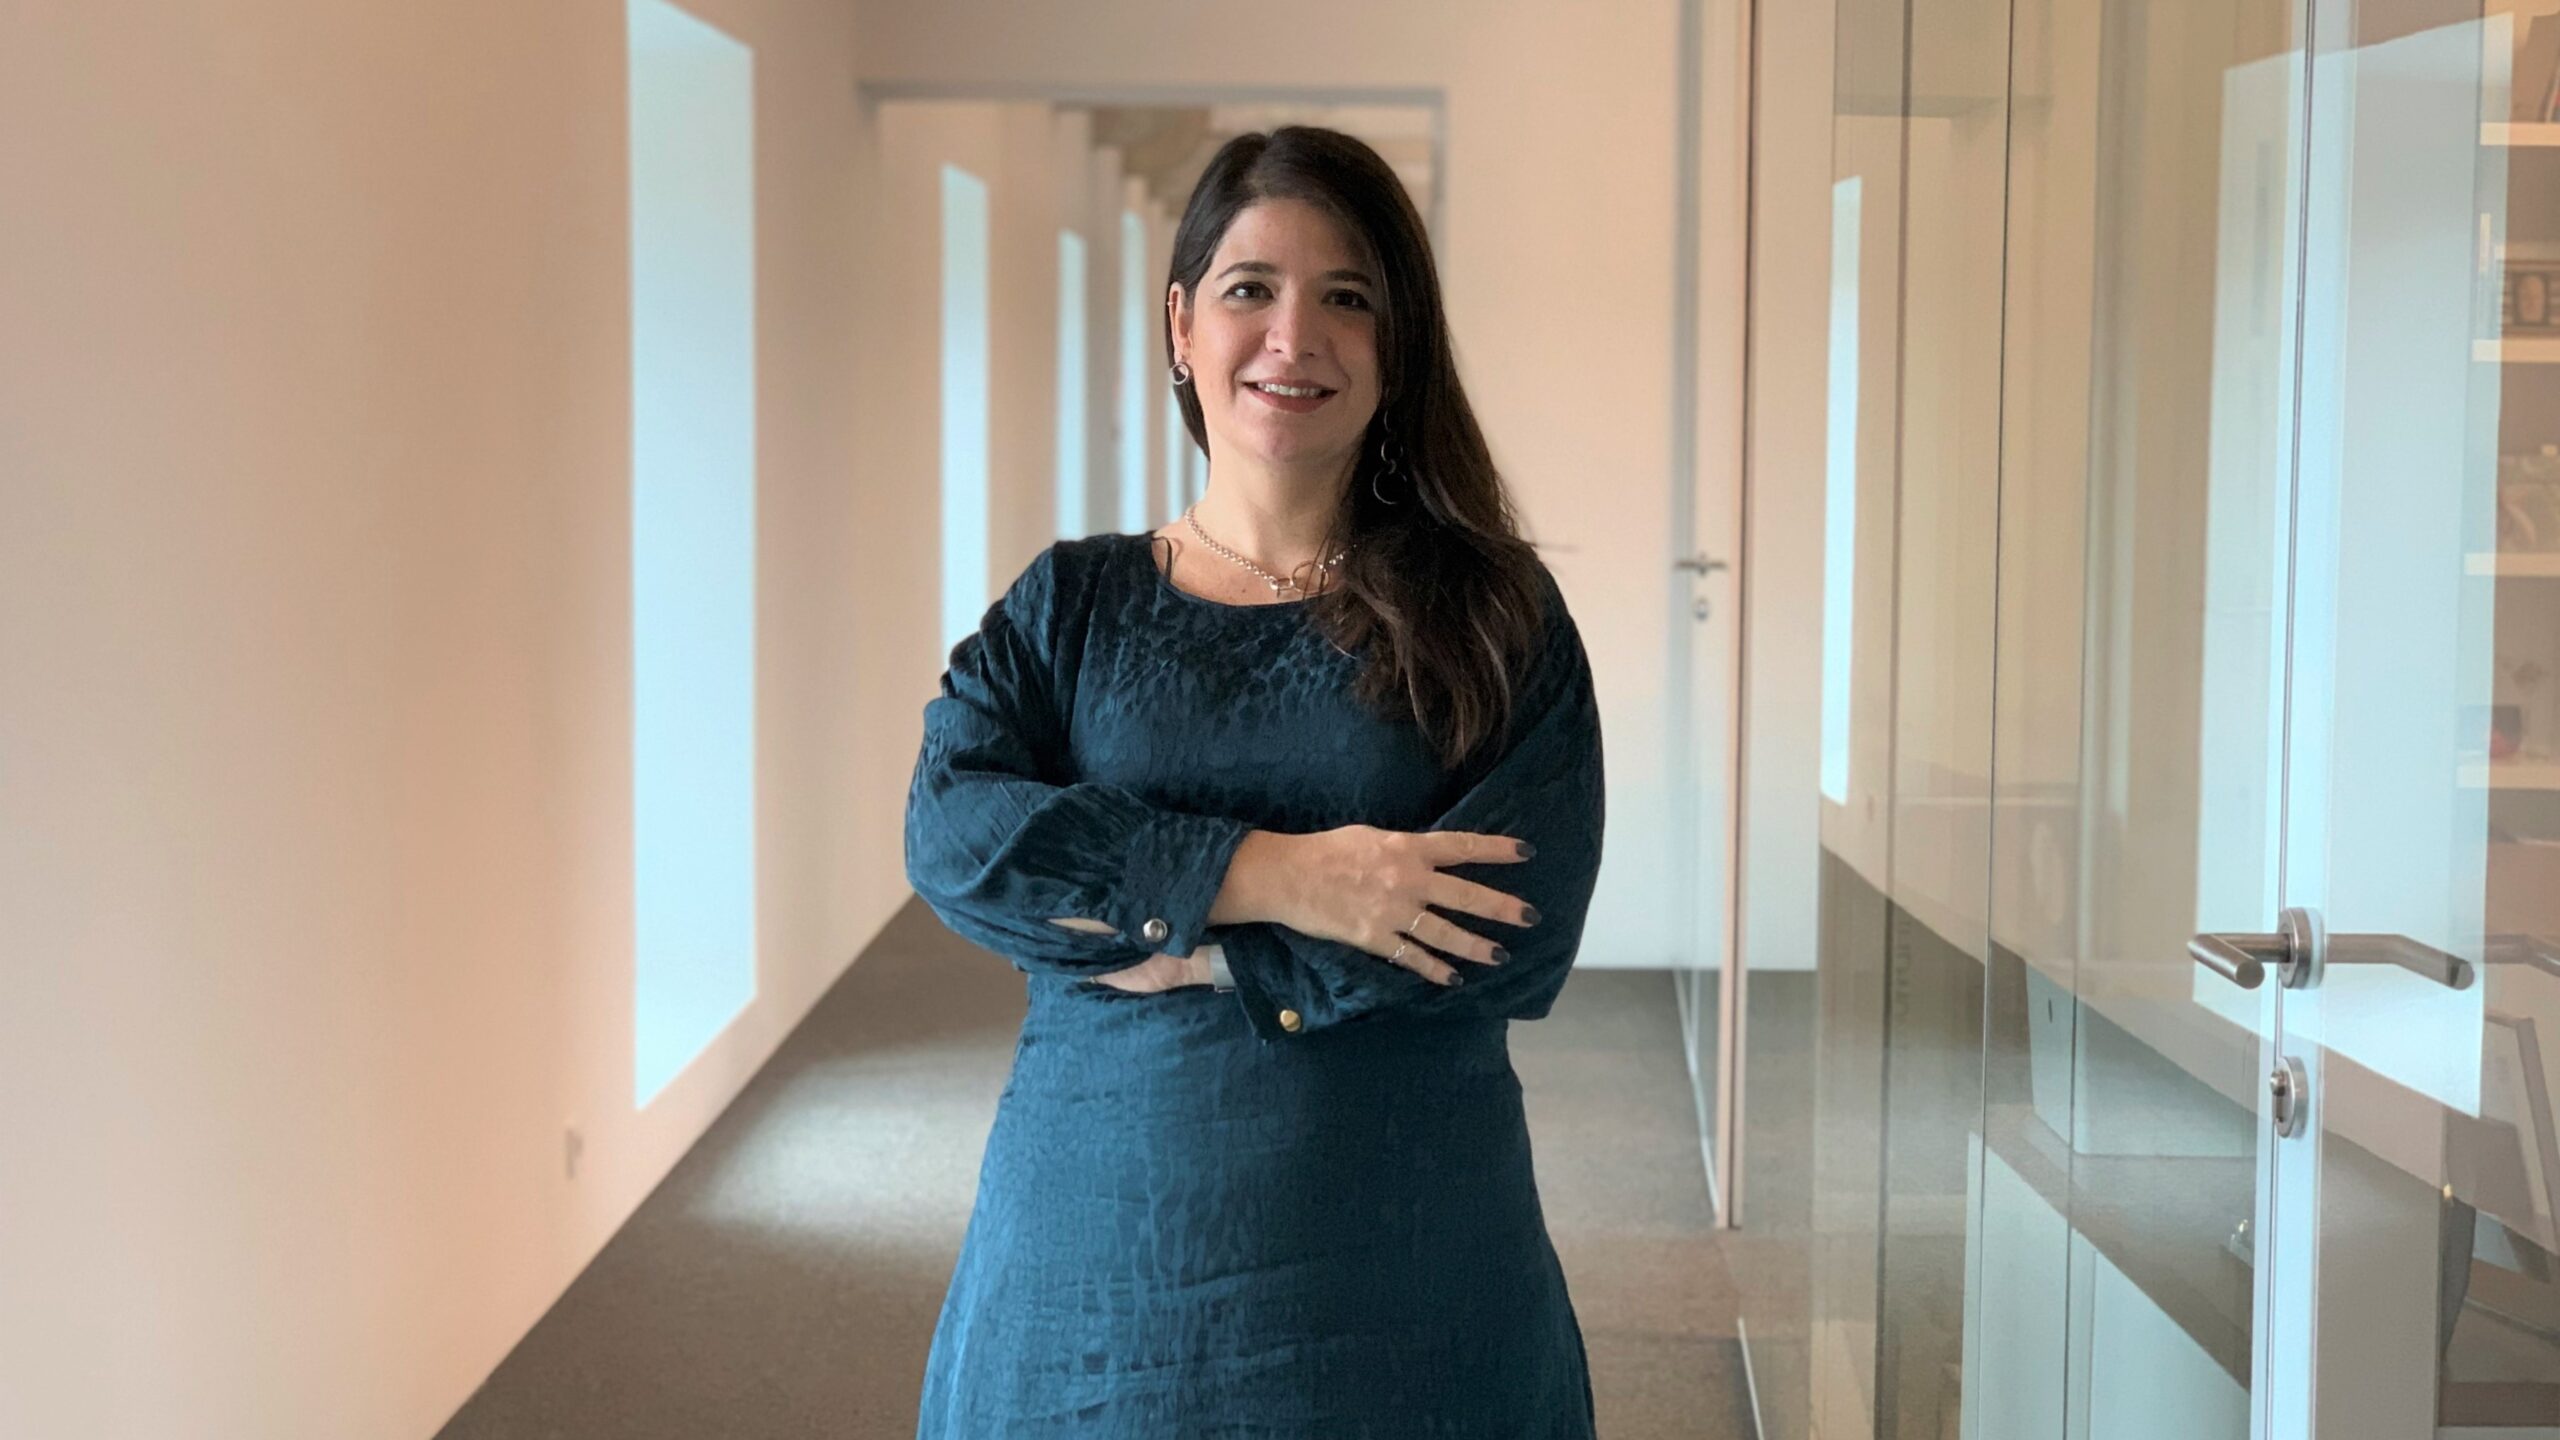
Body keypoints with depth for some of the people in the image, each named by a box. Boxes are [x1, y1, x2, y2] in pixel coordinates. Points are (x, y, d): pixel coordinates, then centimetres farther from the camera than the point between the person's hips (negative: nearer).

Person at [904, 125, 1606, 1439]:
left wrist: (1183, 949, -13)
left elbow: (1521, 929, -11)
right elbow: (951, 834, -9)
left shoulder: (1493, 615, 2)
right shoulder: (1069, 605, 7)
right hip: (1098, 1238, 1)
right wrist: (1270, 875, -19)